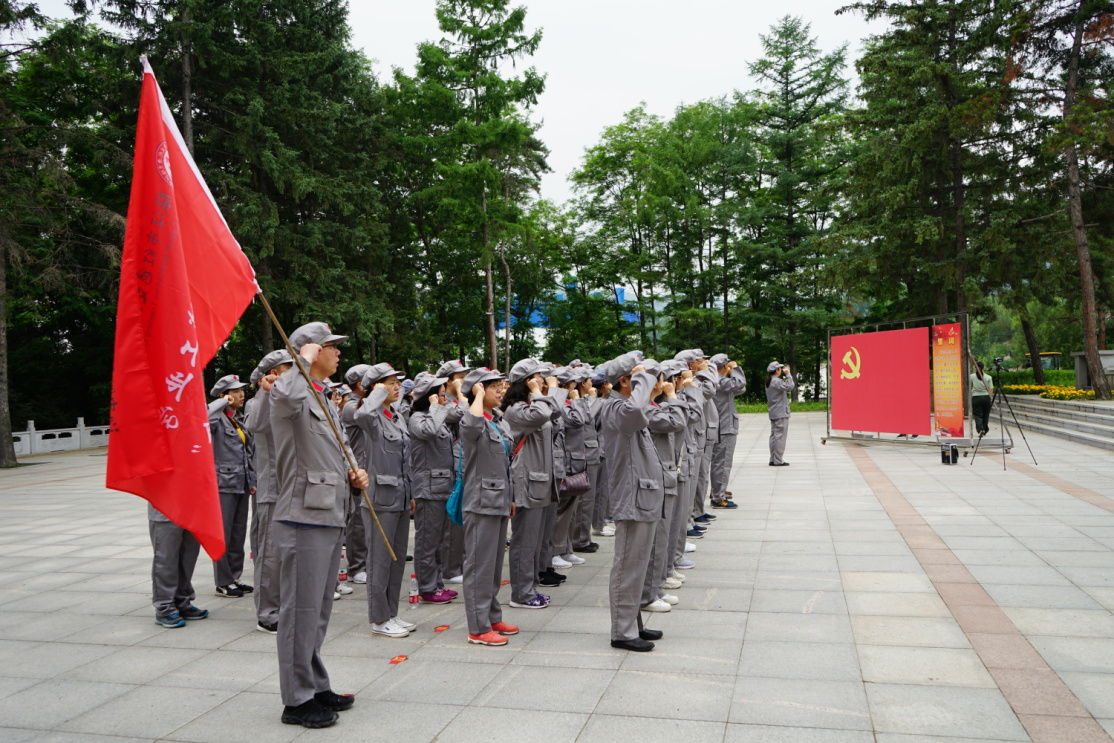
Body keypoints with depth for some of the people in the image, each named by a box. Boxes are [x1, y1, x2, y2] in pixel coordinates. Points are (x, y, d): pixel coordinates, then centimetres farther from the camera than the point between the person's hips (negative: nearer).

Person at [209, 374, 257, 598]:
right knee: (223, 535, 0)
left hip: (242, 484, 8)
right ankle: (223, 582, 9)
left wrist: (252, 480, 15)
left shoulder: (240, 419, 15)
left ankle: (235, 577, 22)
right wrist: (223, 402, -20)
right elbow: (204, 418, -35)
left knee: (239, 533, 13)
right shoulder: (219, 418, -9)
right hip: (224, 483, -8)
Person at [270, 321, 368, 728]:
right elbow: (288, 394, -39)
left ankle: (316, 687, 29)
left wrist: (353, 475, 8)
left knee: (319, 611, 18)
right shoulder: (291, 395, -11)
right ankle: (297, 700, 11)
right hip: (303, 520, -9)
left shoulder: (326, 401, 19)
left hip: (330, 518, 9)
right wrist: (305, 360, -21)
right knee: (301, 612, 0)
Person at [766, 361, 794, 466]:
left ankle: (773, 459, 13)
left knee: (774, 436, 10)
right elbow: (789, 386, -27)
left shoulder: (769, 382, 15)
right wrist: (788, 374, -16)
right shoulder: (777, 381, -16)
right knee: (780, 436, -6)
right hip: (781, 414, -10)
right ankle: (778, 461, -5)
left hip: (773, 414, 10)